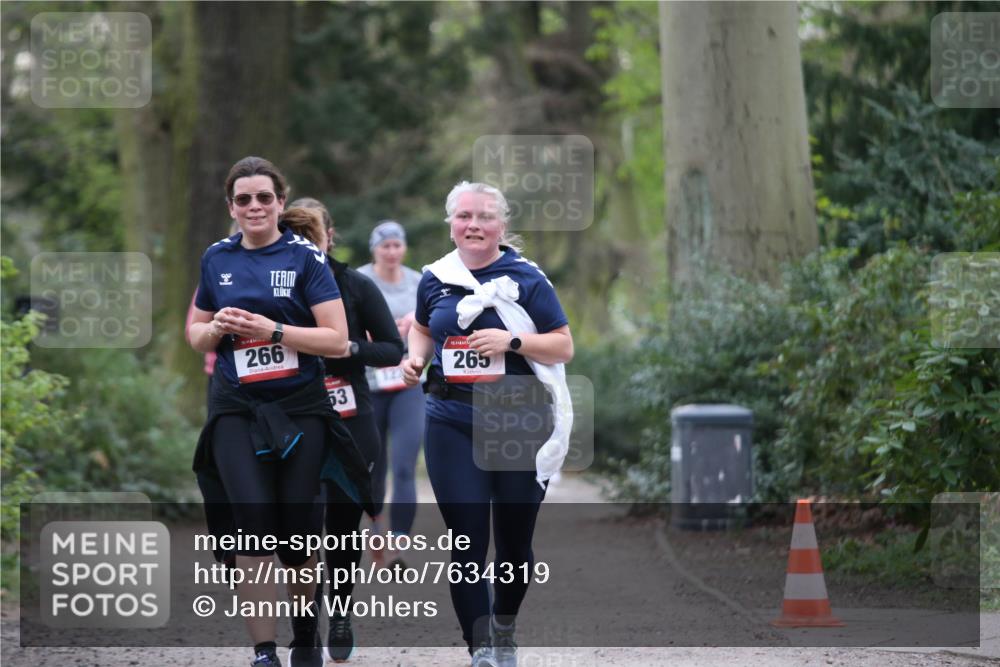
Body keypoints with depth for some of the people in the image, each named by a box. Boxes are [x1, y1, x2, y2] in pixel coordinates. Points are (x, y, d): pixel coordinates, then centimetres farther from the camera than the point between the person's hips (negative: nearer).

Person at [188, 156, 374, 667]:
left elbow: (337, 341, -8)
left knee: (297, 528, 4)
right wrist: (218, 329, -6)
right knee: (253, 519, -16)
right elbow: (195, 334, 17)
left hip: (300, 409, -1)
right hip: (236, 410, 1)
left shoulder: (304, 258, -3)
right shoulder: (216, 259, 7)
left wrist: (270, 330, -19)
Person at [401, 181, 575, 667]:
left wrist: (512, 341, -18)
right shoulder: (435, 280, 6)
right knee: (466, 542, -6)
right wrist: (416, 358, 4)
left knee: (514, 539, 10)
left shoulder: (526, 279, -3)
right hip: (453, 423, 1)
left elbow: (564, 346, -3)